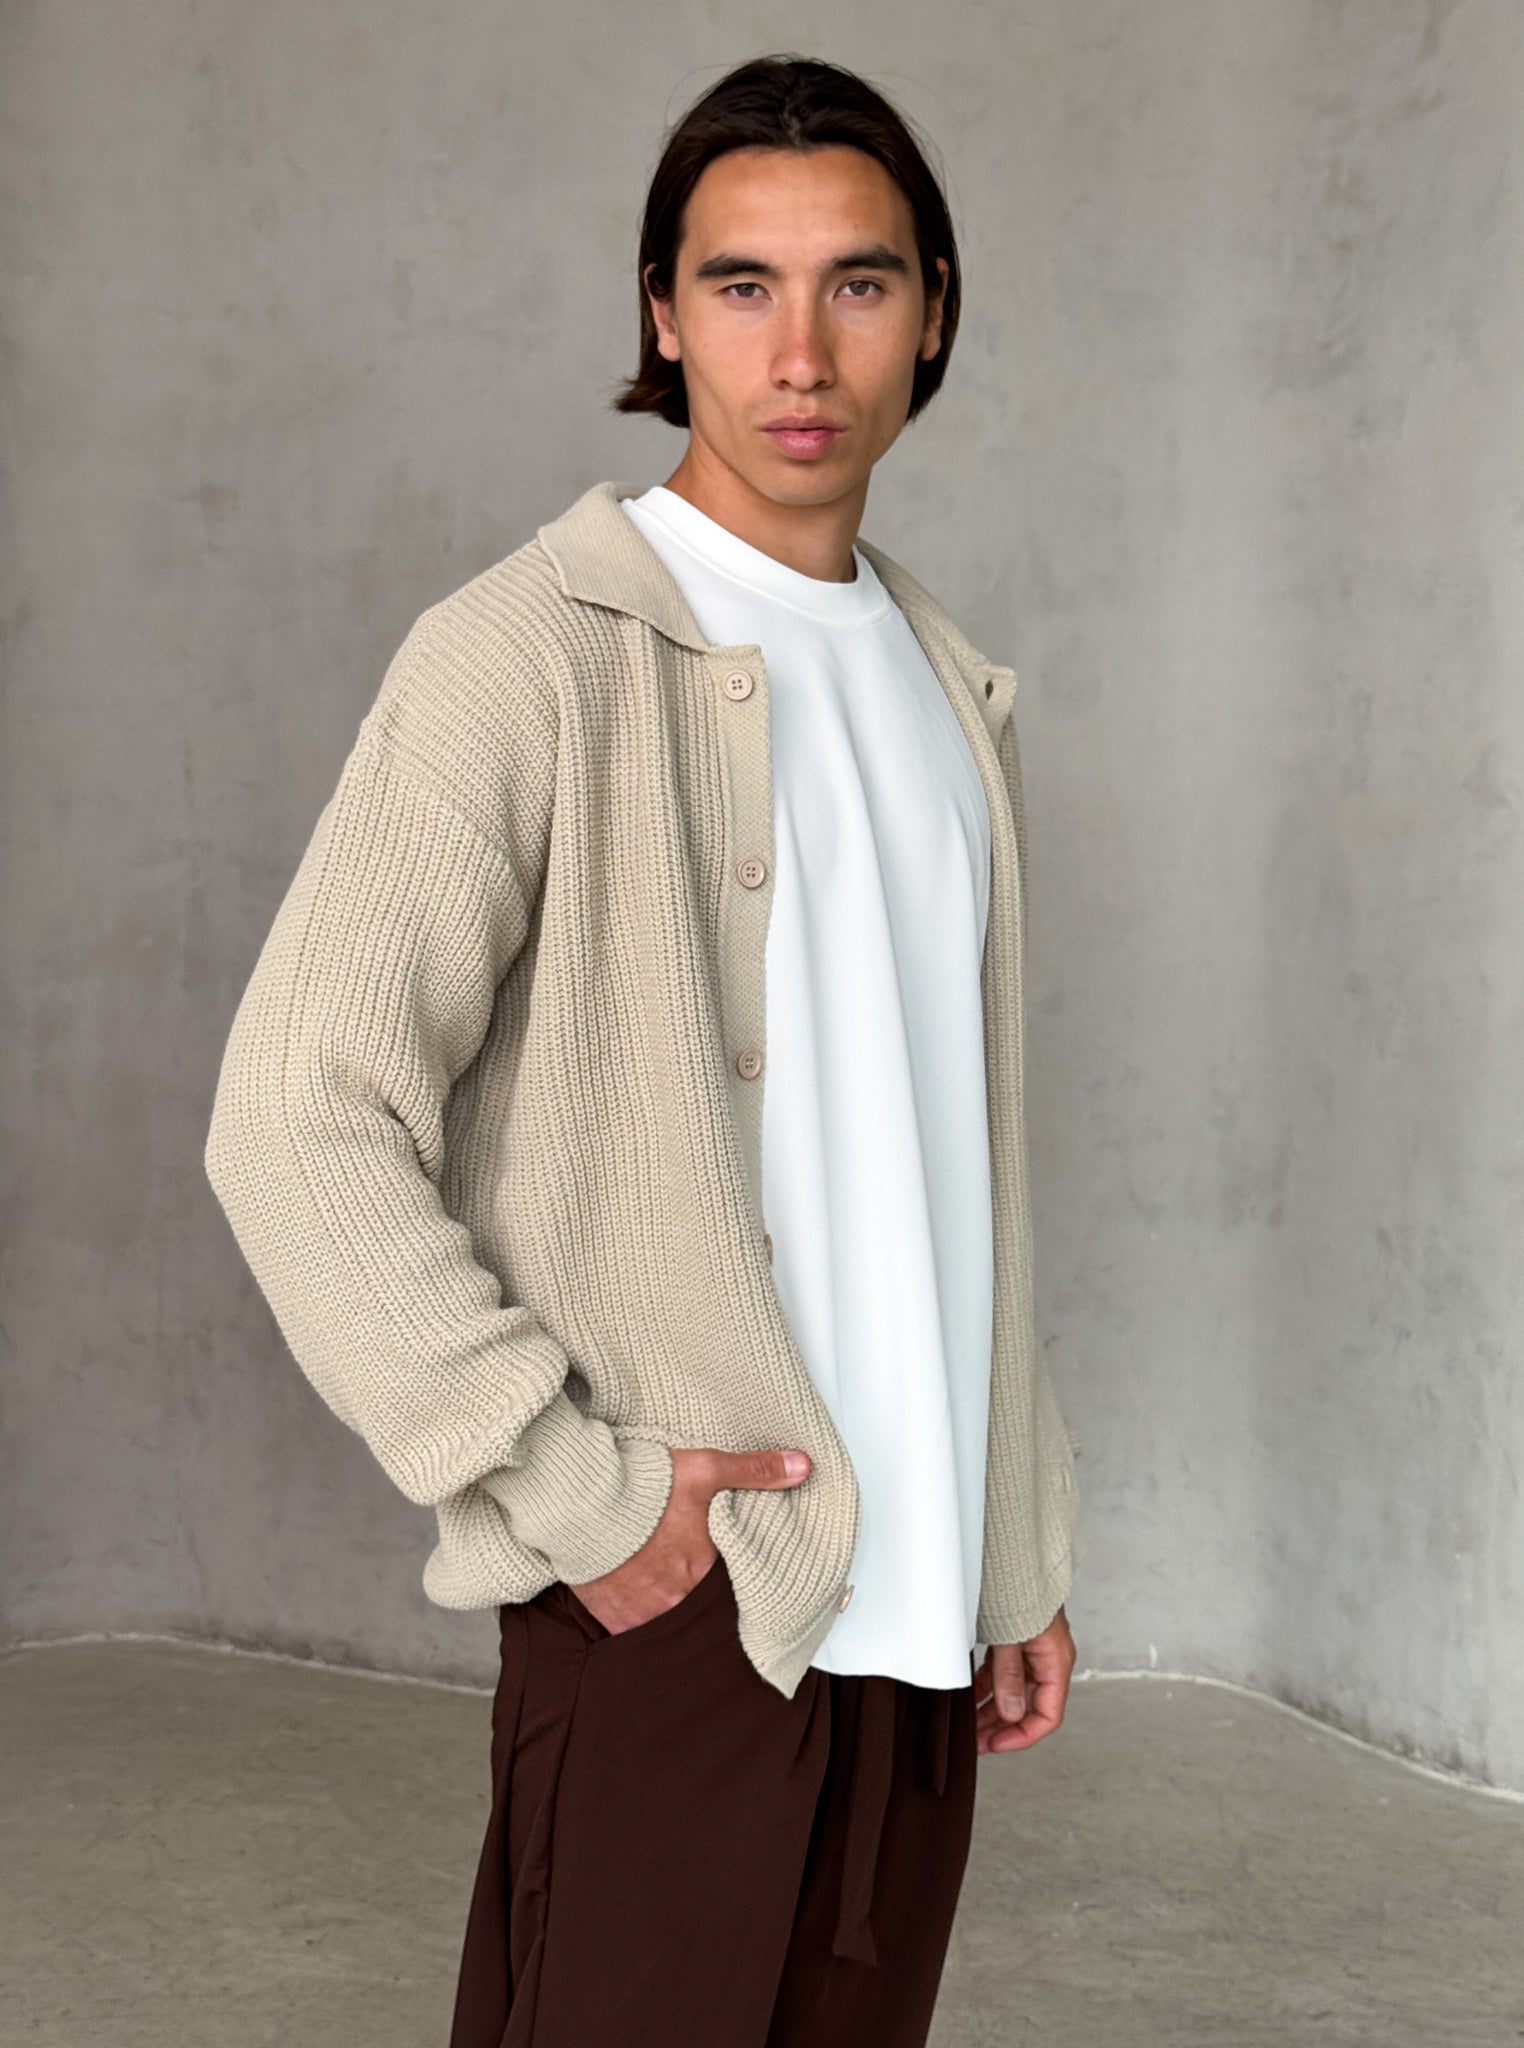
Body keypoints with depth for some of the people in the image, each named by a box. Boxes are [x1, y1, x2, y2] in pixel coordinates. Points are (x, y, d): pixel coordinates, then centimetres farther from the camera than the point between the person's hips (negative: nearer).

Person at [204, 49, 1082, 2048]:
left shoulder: (947, 688, 13)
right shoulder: (530, 657, -9)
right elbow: (301, 1125, -16)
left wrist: (1021, 1553, 14)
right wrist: (571, 1496, -16)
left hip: (915, 1592, 6)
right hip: (680, 1586, -6)